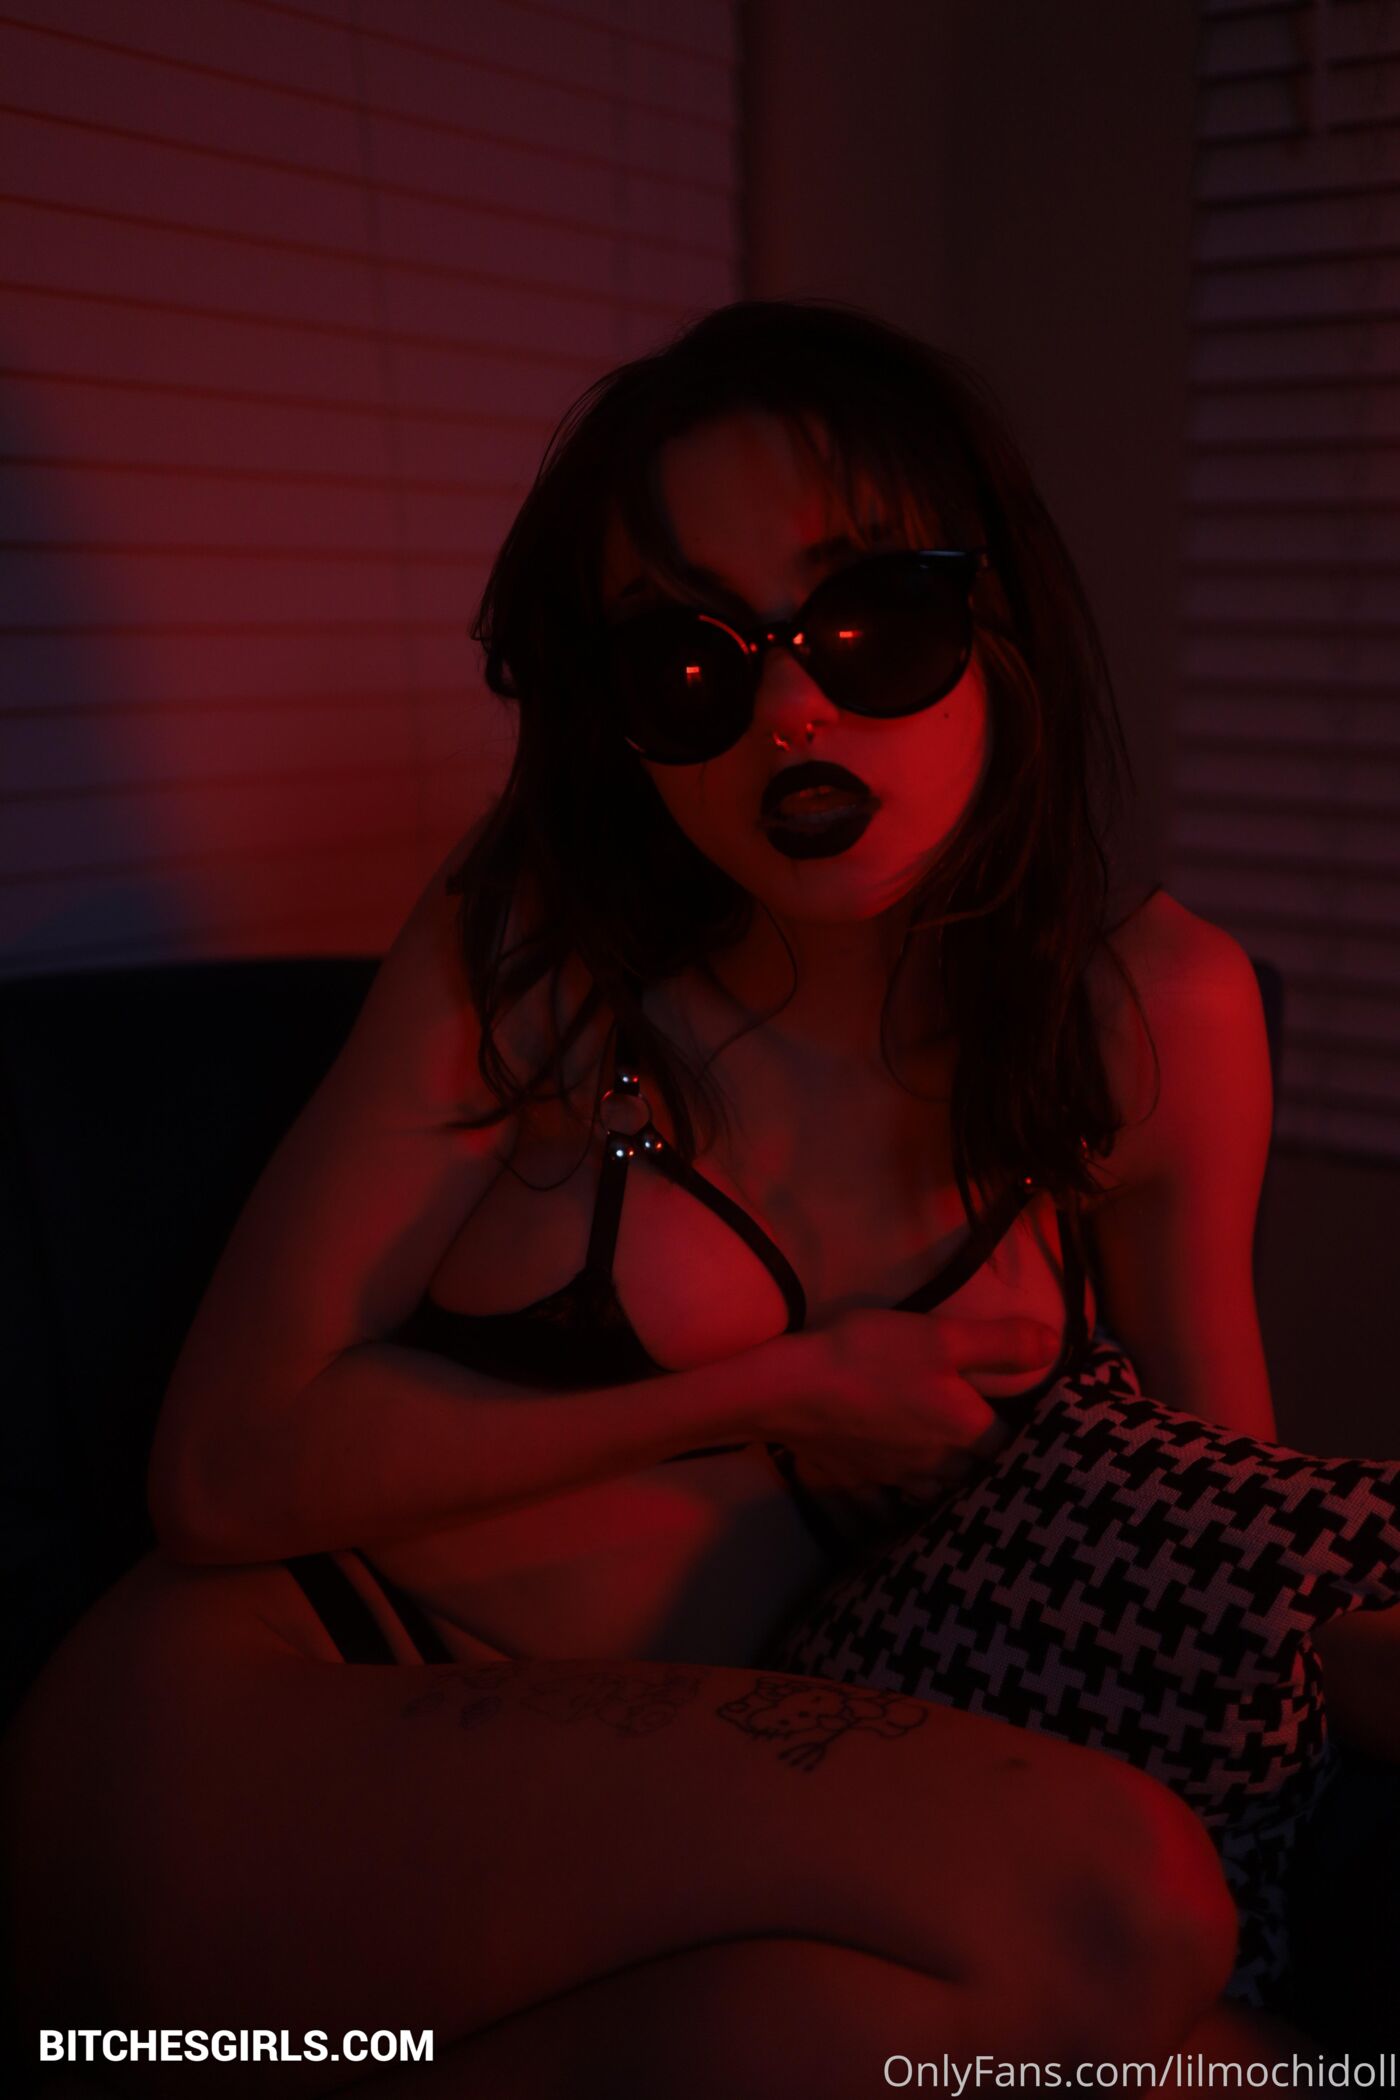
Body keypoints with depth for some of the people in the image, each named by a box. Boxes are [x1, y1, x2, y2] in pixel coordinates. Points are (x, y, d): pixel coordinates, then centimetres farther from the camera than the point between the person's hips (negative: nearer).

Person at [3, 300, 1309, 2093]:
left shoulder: (1161, 1020, -1)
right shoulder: (527, 954, -8)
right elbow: (229, 1462, -10)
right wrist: (785, 1391, -11)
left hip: (651, 1829, 3)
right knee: (1104, 1906, -25)